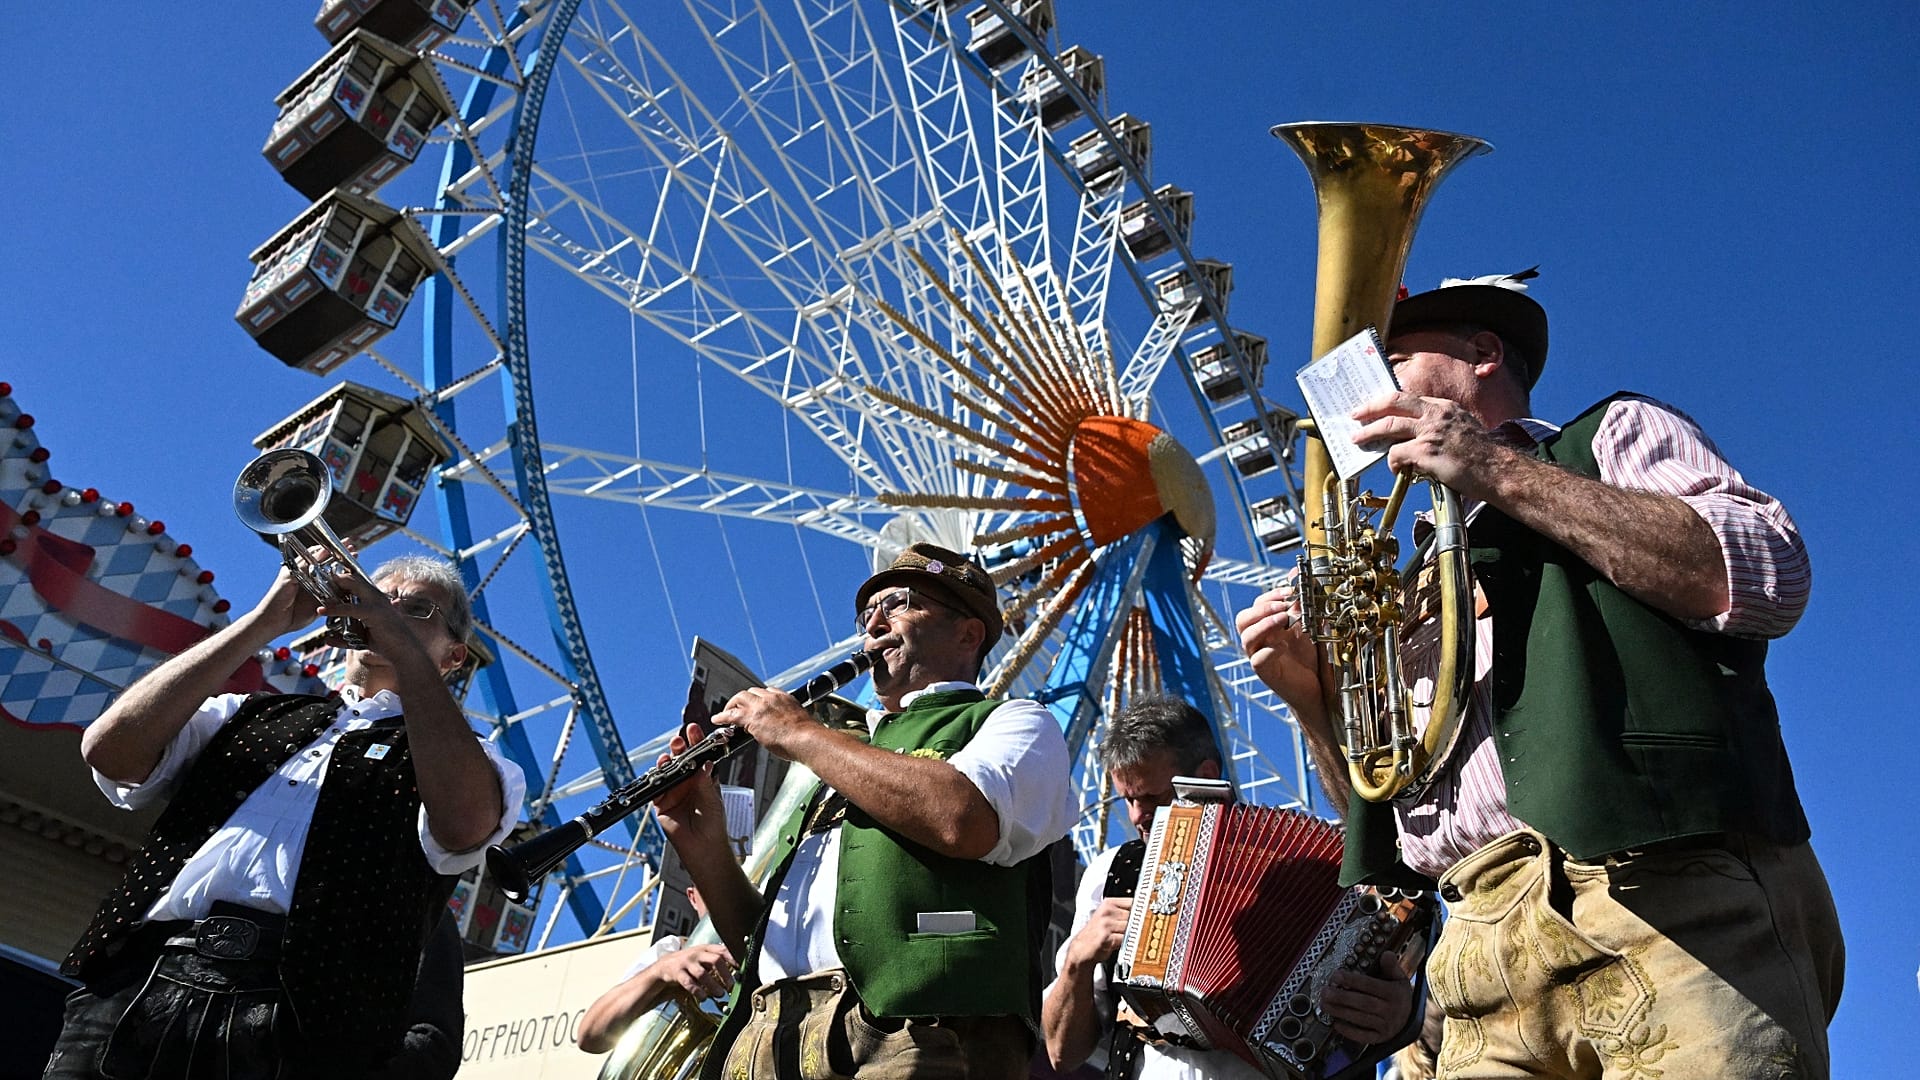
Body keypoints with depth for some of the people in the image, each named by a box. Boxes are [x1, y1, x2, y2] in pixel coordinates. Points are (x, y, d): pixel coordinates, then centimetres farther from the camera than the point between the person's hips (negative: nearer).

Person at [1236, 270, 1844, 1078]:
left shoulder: (1614, 435, 16)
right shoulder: (1427, 581, 29)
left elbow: (1771, 576, -7)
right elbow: (1383, 808, 26)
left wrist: (1500, 470, -6)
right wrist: (1311, 691, 8)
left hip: (1668, 904, -5)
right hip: (1490, 956, 5)